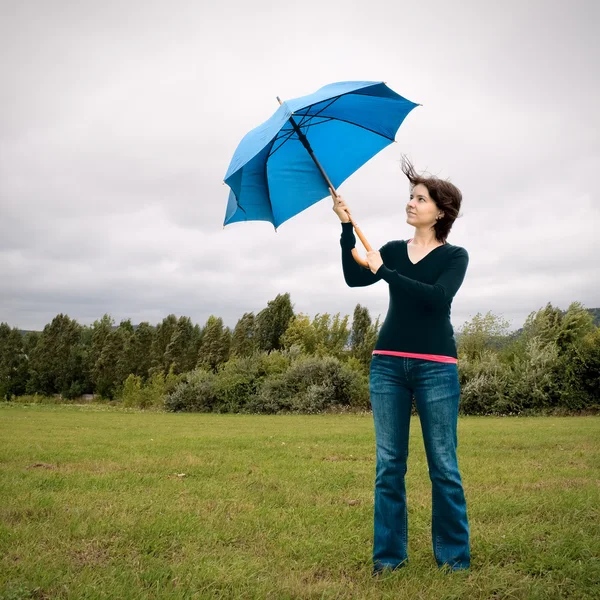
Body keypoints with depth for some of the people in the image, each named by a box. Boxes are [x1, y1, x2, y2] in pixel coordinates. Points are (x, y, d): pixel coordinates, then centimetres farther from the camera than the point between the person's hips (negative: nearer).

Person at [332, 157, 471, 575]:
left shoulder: (454, 256, 4)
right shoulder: (393, 250, 13)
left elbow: (437, 297, -15)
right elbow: (354, 278, -3)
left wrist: (386, 272, -16)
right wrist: (347, 227, -10)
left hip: (435, 367, -3)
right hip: (388, 365, 3)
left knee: (443, 465, 0)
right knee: (388, 463, 5)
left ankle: (454, 554, 12)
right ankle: (389, 553, 13)